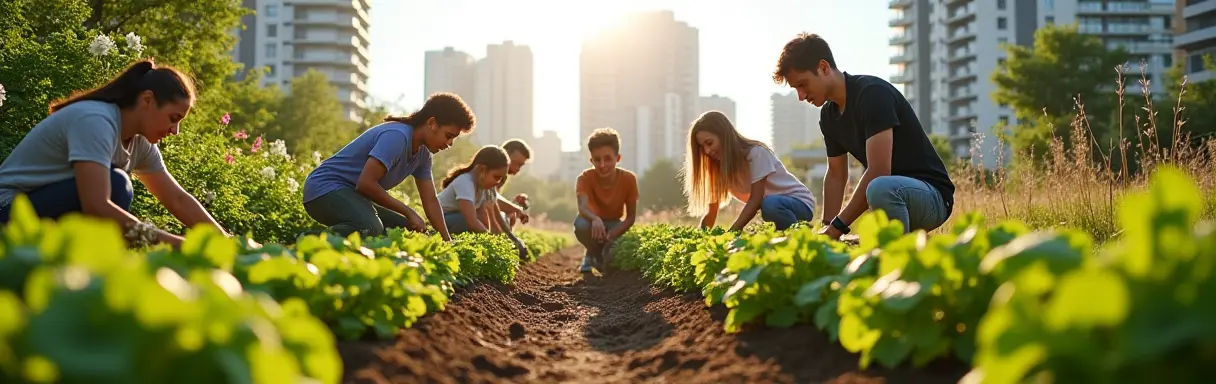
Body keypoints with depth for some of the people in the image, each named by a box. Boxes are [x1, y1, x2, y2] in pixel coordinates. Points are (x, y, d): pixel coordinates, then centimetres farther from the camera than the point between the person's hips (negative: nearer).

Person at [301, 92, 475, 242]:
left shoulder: (422, 152, 6)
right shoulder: (397, 136, -23)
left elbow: (430, 200, 10)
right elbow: (366, 183, -28)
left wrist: (448, 241, 2)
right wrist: (409, 212, -20)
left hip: (353, 193, 10)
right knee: (370, 229, -36)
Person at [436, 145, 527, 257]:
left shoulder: (486, 183, -6)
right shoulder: (465, 183, -32)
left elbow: (496, 214, -3)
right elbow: (472, 222, -43)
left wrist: (512, 237, -14)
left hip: (460, 220, 9)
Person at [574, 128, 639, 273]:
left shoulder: (629, 179, -22)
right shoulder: (585, 178, -25)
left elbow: (631, 216, -15)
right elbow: (582, 207, -42)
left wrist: (614, 233, -33)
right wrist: (595, 219, -65)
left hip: (613, 225, 0)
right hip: (593, 221, 0)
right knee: (581, 224, -38)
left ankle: (607, 253, 11)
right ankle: (593, 254, -5)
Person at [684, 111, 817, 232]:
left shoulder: (755, 153, -21)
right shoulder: (719, 166, -2)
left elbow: (756, 199, -25)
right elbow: (711, 210, -8)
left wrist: (731, 232, -31)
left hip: (799, 202, -7)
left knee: (770, 204, -38)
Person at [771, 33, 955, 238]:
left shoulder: (872, 93, -21)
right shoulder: (829, 114, 5)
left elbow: (878, 172, -27)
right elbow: (835, 174, 13)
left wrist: (838, 226, -24)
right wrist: (827, 227, -1)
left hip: (932, 194, -8)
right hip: (895, 197, 9)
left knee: (880, 189, -39)